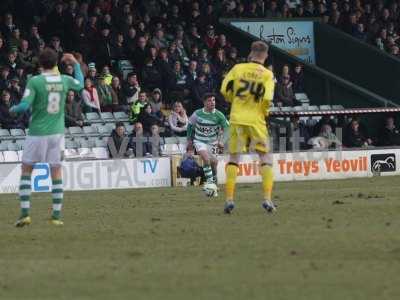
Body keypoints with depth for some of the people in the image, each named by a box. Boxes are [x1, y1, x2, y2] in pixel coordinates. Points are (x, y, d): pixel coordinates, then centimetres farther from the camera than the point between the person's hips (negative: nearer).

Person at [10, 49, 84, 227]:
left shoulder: (34, 82, -12)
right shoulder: (64, 80, 1)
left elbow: (24, 106, -16)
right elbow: (80, 84, 23)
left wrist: (13, 109, 6)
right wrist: (75, 64, 35)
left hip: (37, 133, -3)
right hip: (57, 132, 3)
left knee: (26, 170, 8)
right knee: (56, 171, 8)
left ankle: (25, 212, 0)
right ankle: (56, 215, 5)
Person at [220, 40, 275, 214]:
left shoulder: (238, 68, 2)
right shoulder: (267, 74, -2)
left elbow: (224, 90, -1)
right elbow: (267, 99, -14)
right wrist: (265, 112, 6)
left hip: (237, 118, 2)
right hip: (256, 120, -2)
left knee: (233, 158, 10)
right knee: (265, 157, 8)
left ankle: (229, 199, 2)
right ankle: (267, 199, -4)